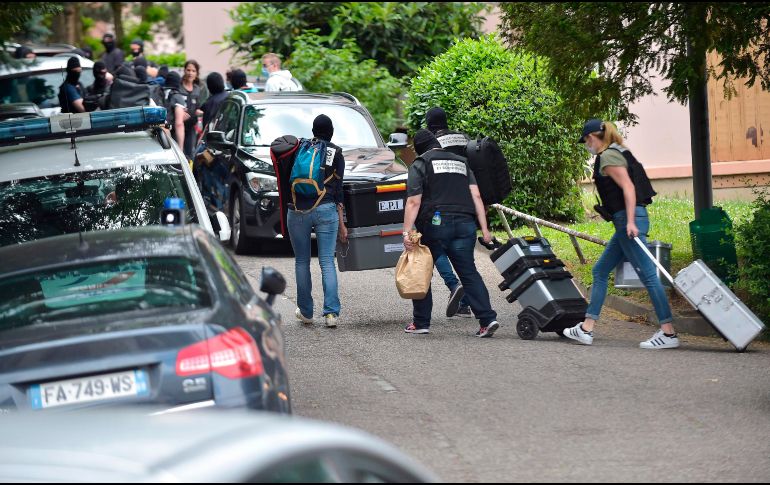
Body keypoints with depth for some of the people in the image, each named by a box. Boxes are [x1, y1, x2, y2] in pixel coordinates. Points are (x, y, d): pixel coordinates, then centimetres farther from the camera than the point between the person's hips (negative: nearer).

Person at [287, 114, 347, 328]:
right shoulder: (336, 154, 4)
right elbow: (337, 190, 3)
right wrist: (341, 223, 7)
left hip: (297, 210, 1)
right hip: (325, 210, -1)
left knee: (302, 261, 11)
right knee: (327, 262, 0)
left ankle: (306, 312, 16)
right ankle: (331, 312, -10)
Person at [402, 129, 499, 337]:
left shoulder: (420, 165, 5)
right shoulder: (461, 163, 21)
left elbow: (413, 202, -6)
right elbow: (476, 197, 11)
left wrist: (406, 232, -10)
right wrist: (484, 229, 8)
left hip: (434, 224, -4)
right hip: (464, 224, 4)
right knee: (469, 272, 4)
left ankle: (421, 323, 13)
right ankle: (488, 319, -10)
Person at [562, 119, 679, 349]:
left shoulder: (608, 156, -9)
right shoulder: (617, 153, 20)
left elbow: (628, 187, -18)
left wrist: (630, 222, -25)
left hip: (628, 220, -11)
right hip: (627, 221, 11)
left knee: (647, 274, -10)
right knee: (600, 271, 14)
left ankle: (669, 333, -11)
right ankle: (586, 329, 17)